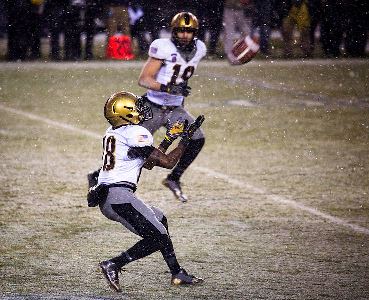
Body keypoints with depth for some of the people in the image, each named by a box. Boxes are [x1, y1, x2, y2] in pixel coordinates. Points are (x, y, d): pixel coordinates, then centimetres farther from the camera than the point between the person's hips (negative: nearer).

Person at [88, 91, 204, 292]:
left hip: (104, 199, 10)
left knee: (160, 220, 18)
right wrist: (186, 138, 5)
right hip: (119, 195, -10)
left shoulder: (112, 132, 19)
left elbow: (148, 163, 26)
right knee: (158, 237, -6)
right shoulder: (135, 133, -9)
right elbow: (167, 162, -6)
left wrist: (169, 138, 25)